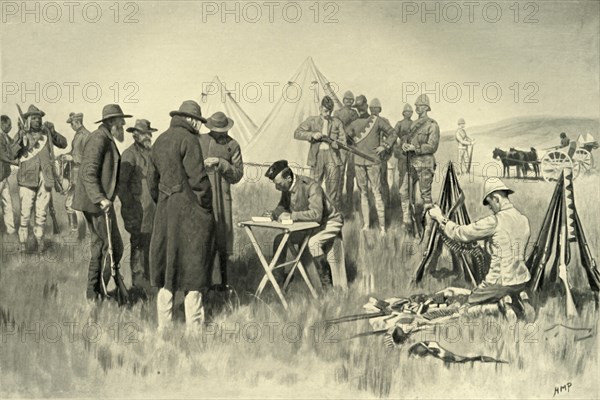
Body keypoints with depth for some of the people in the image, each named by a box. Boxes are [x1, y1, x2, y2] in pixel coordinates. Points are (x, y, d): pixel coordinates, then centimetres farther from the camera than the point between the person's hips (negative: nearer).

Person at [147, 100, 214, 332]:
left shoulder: (160, 141, 13)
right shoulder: (188, 139, -12)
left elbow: (152, 180, 17)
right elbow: (197, 178, -16)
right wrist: (207, 208, -8)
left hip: (165, 211, 8)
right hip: (189, 211, -7)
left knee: (165, 262, 12)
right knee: (192, 265, -1)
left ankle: (164, 325, 17)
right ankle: (193, 325, 4)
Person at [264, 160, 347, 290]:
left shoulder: (311, 187, -29)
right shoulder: (286, 187, -7)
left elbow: (316, 214, -37)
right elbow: (283, 206, 8)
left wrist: (291, 216, -38)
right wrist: (274, 214, -14)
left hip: (329, 222, -8)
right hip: (308, 226, 8)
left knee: (312, 242, -28)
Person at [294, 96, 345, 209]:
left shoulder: (337, 122, 12)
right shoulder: (311, 121, 9)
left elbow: (343, 140, 8)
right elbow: (297, 134, 2)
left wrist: (334, 143, -15)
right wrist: (312, 135, -12)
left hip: (332, 157, 0)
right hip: (317, 157, 0)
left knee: (333, 187, -1)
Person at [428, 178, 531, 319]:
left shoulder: (495, 222, -17)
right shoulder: (524, 220, 5)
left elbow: (461, 233, -10)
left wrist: (440, 218, 3)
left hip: (501, 283, -7)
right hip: (521, 280, 7)